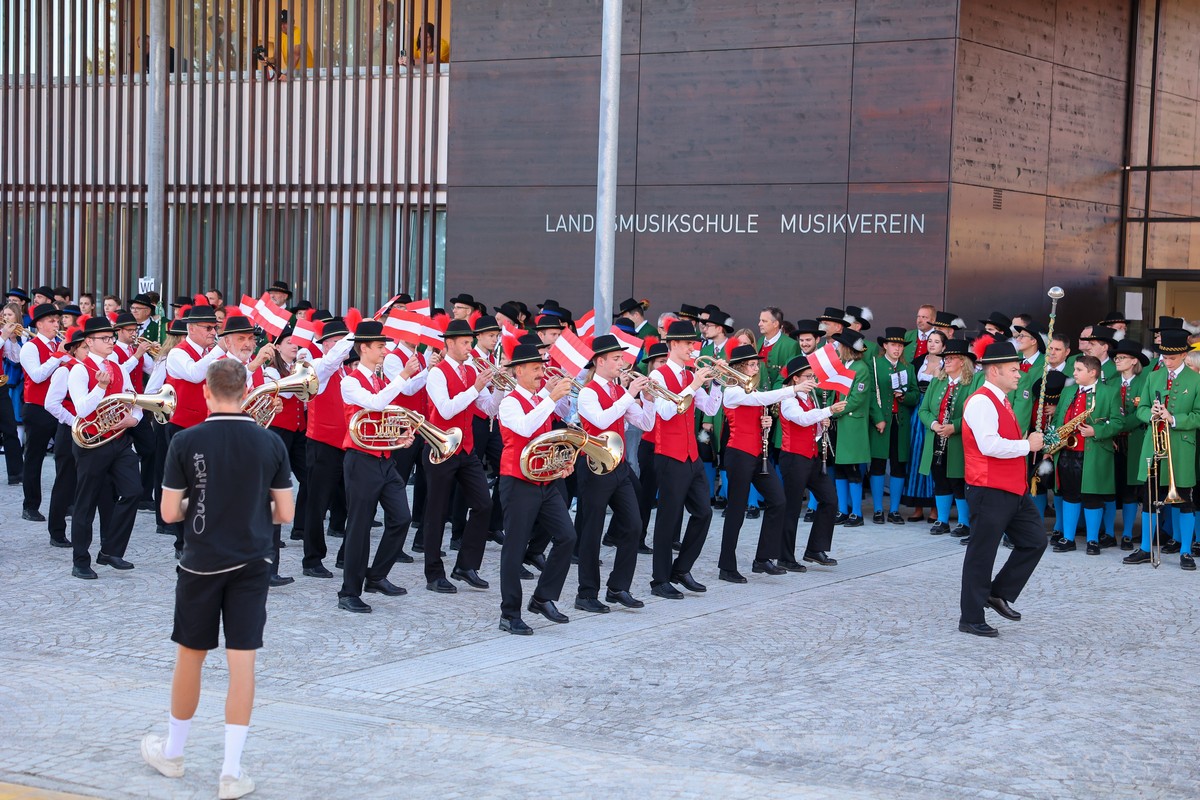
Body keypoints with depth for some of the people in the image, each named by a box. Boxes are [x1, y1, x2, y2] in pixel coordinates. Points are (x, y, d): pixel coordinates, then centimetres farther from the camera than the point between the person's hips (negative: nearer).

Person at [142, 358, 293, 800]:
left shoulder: (186, 441, -9)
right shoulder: (270, 443, -4)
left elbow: (169, 512, -7)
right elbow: (285, 513, 0)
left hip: (201, 563, -1)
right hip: (252, 564, 1)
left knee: (190, 655, 14)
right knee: (242, 659, 1)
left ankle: (172, 751, 32)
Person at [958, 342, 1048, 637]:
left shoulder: (1001, 401, 16)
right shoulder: (981, 401, -16)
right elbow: (989, 445, -27)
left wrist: (1027, 443, 9)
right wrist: (1028, 445, -16)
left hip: (1013, 490, 10)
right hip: (990, 491, -10)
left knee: (1035, 541, 10)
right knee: (982, 554, -1)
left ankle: (999, 593, 21)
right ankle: (971, 619, 8)